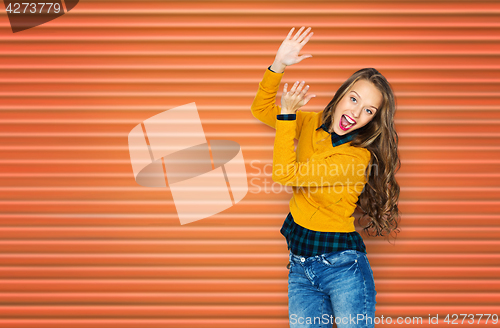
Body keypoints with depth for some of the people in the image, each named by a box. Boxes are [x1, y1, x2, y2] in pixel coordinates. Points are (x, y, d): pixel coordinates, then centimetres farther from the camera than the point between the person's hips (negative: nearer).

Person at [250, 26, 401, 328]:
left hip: (343, 267, -5)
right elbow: (261, 110, 9)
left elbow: (286, 174, -21)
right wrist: (278, 65, -5)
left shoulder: (358, 157, -18)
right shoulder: (311, 123, 3)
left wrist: (287, 115, -16)